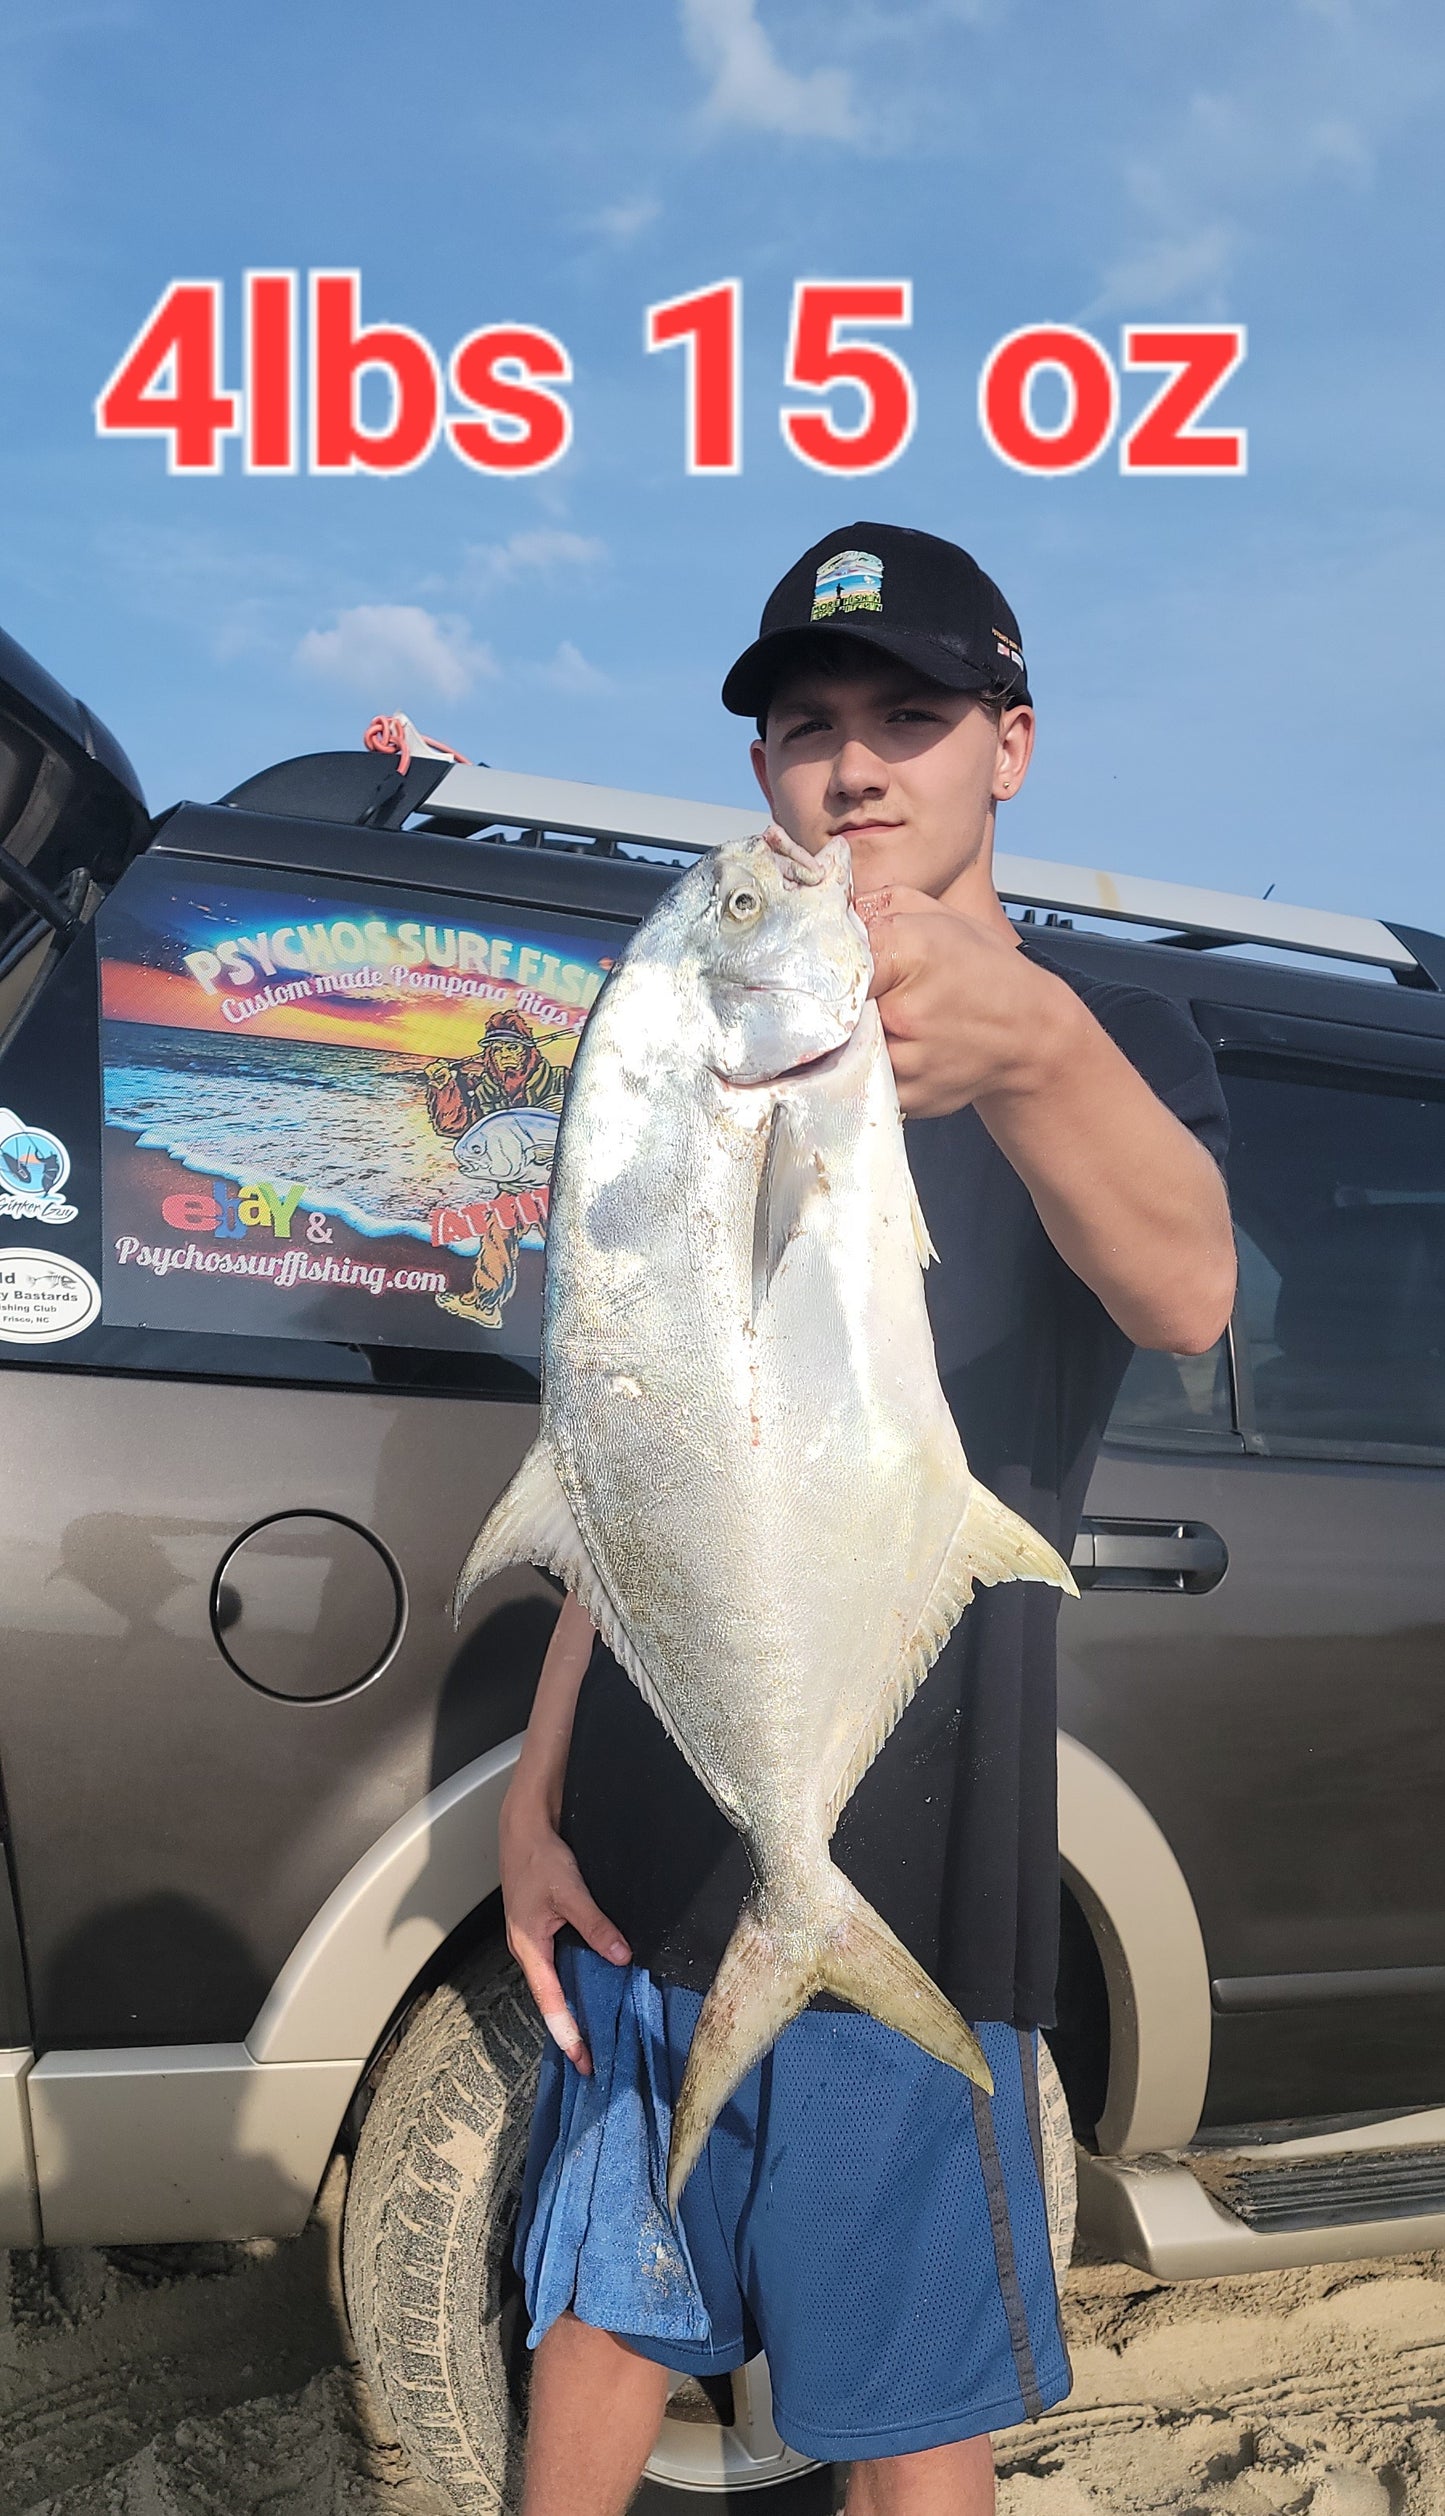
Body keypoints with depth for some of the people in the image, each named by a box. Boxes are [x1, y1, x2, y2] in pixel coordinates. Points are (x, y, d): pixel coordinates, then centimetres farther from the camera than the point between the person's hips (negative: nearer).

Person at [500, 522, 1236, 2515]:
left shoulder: (1106, 1042, -4)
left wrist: (1029, 1043, -49)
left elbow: (1185, 1294, -28)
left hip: (909, 1877, -4)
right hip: (647, 1854, 4)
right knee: (603, 2318, 15)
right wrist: (538, 1792, 4)